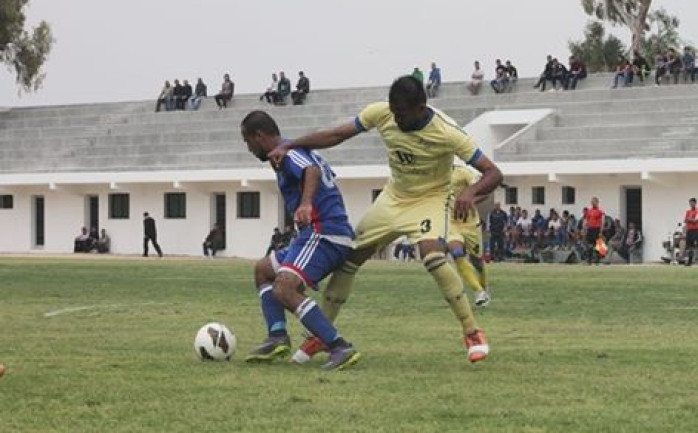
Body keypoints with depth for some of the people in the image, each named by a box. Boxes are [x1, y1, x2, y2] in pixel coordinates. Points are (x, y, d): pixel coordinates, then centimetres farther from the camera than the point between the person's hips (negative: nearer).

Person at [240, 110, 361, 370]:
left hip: (324, 234, -11)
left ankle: (341, 349, -30)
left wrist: (306, 203, -47)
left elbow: (312, 171, -29)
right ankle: (277, 337, 3)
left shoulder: (287, 152, -8)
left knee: (284, 290, -25)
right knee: (263, 270, 21)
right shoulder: (296, 151, 22)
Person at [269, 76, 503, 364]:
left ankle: (472, 333, -18)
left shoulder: (446, 133, -29)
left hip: (429, 199, -5)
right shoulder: (380, 113, -18)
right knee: (348, 258, 4)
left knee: (433, 256, -33)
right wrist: (288, 147, -15)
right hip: (393, 197, 5)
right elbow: (336, 135, -6)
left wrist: (471, 192, -49)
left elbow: (493, 174, -27)